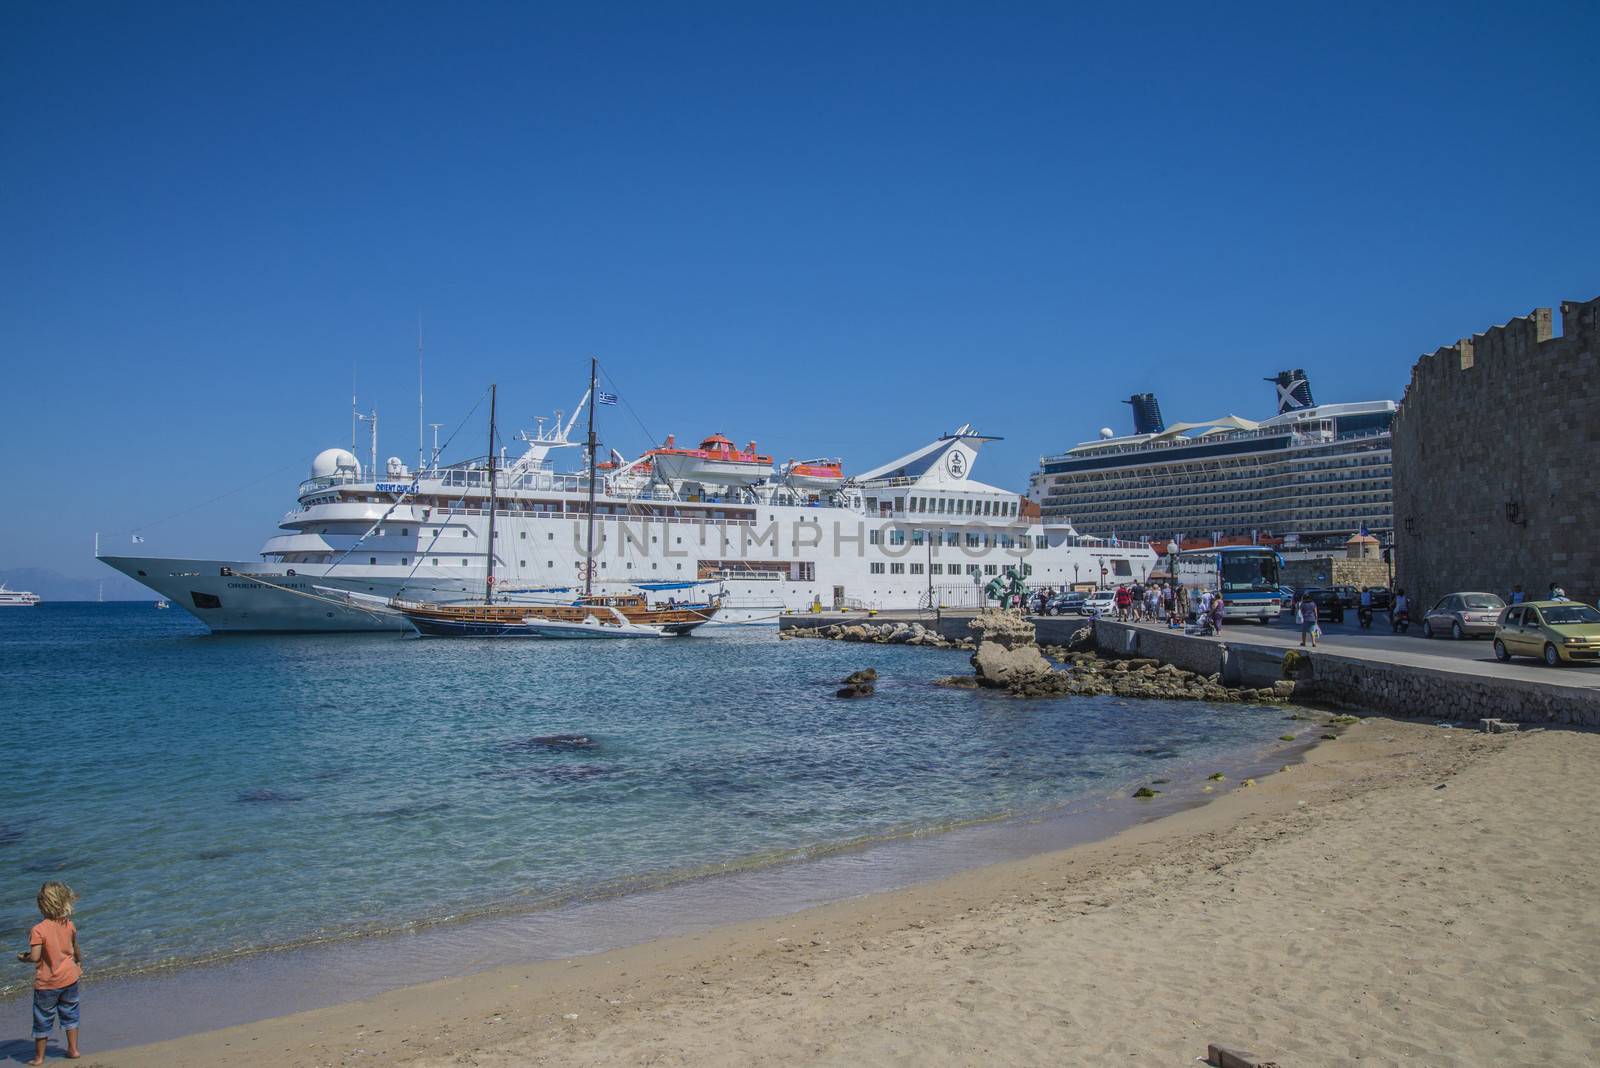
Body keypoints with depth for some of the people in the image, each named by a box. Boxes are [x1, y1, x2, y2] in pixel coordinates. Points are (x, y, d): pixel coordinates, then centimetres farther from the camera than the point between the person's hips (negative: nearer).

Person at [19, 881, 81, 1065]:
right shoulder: (69, 925, -6)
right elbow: (76, 950, 7)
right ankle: (73, 1049, 25)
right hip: (69, 978, 4)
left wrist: (23, 958, -3)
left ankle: (39, 1057, 23)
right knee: (70, 1014, 19)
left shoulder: (38, 929, -21)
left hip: (47, 982, -4)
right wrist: (80, 962, 26)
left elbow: (35, 957, -25)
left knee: (43, 1019, 12)